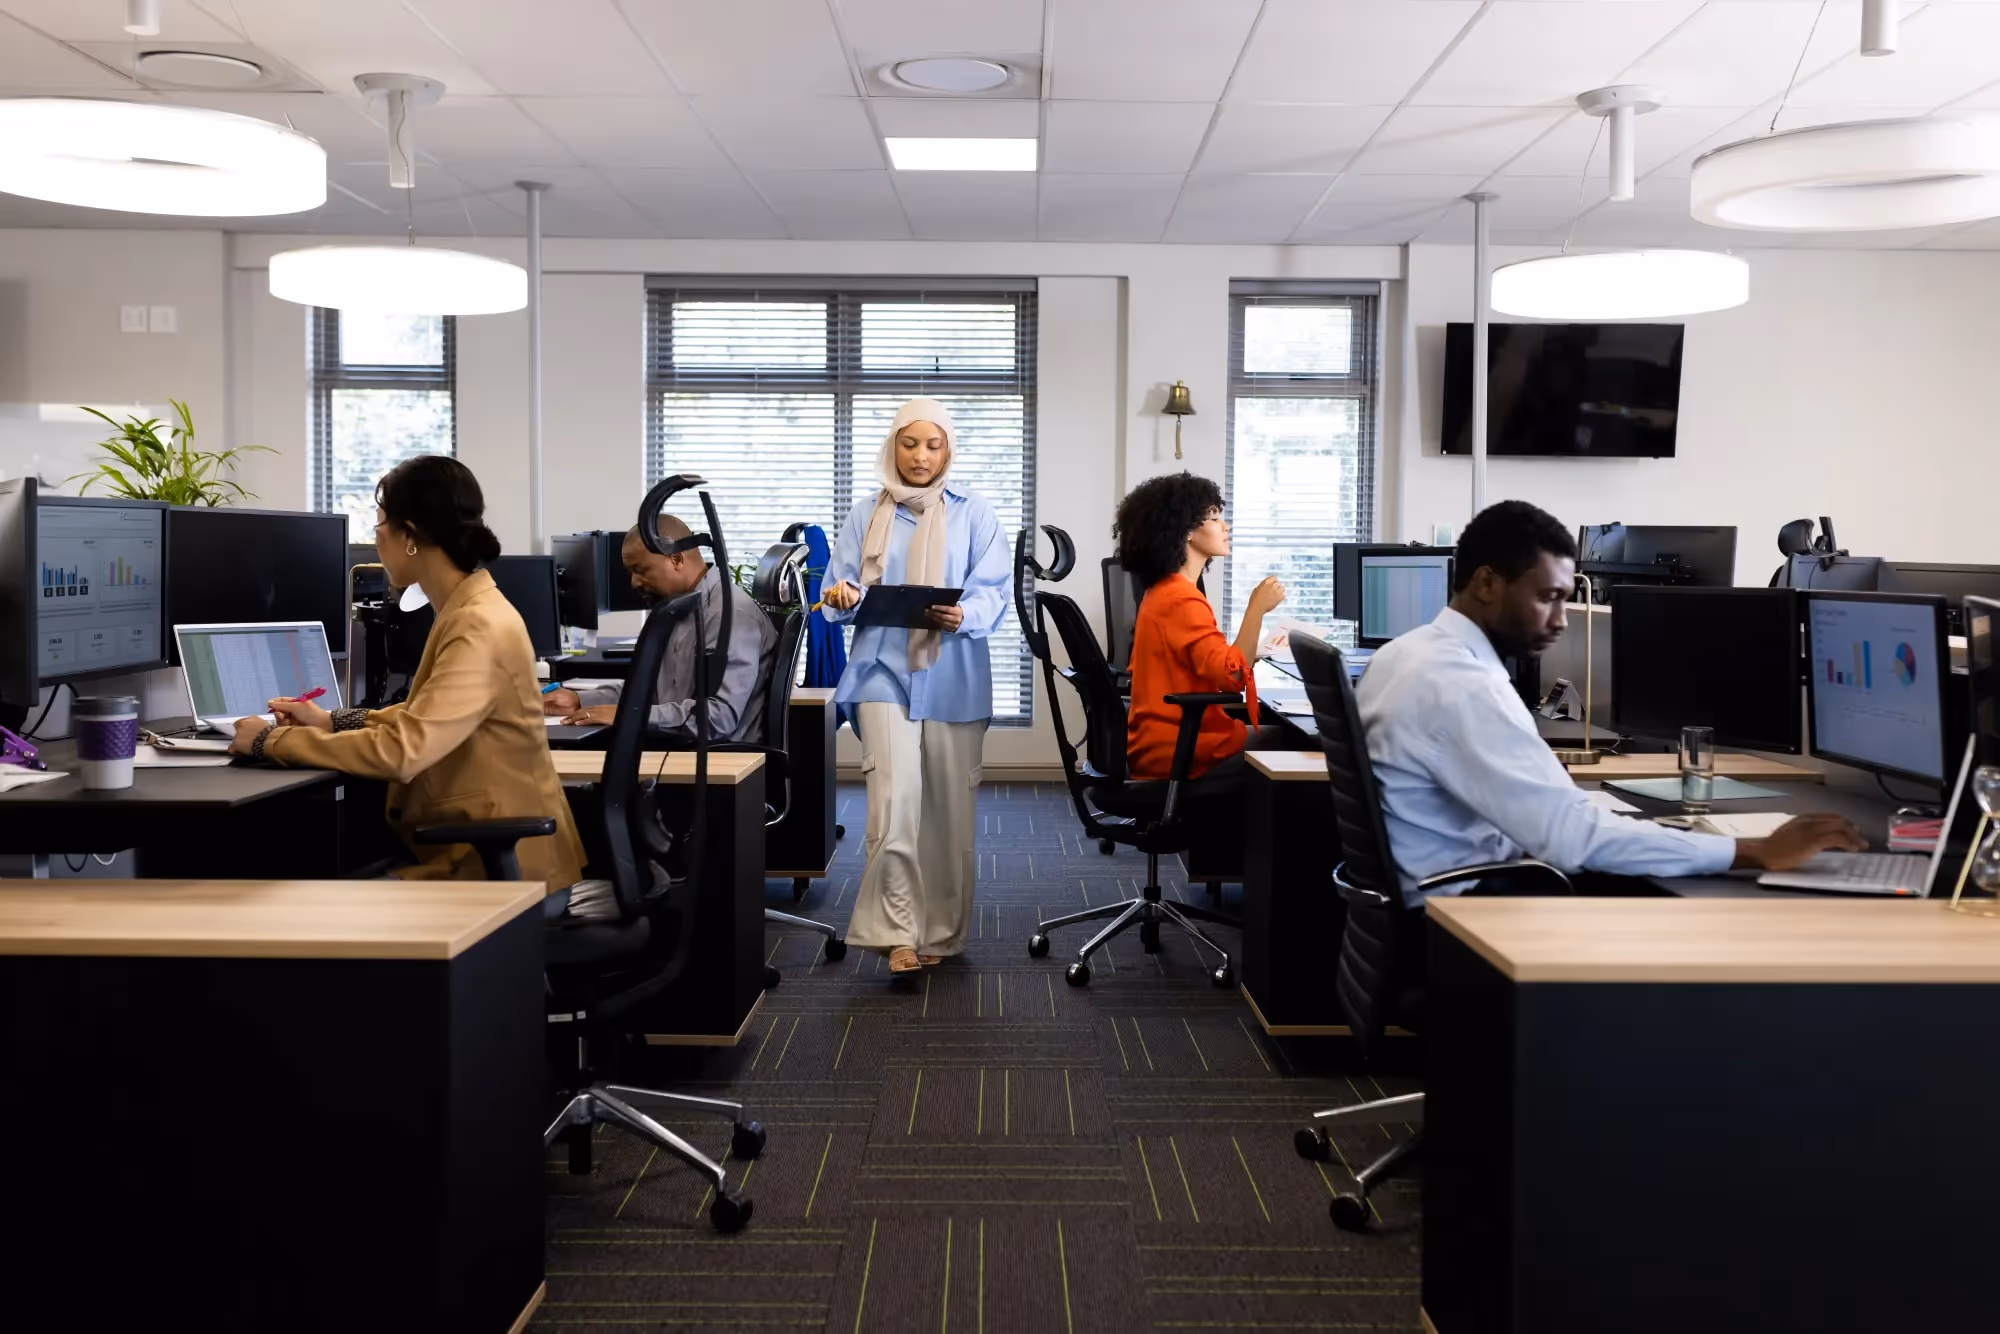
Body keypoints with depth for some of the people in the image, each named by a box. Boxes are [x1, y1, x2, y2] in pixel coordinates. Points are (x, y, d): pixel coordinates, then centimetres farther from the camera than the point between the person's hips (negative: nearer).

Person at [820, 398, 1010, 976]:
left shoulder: (975, 515, 5)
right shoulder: (866, 516, 10)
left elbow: (993, 591, -4)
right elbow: (842, 589, 6)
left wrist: (961, 616, -25)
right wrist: (840, 597, -18)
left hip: (953, 679, 0)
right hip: (884, 672, 0)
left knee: (948, 807, 6)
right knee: (895, 799, -15)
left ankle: (941, 931, 18)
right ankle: (896, 930, -6)